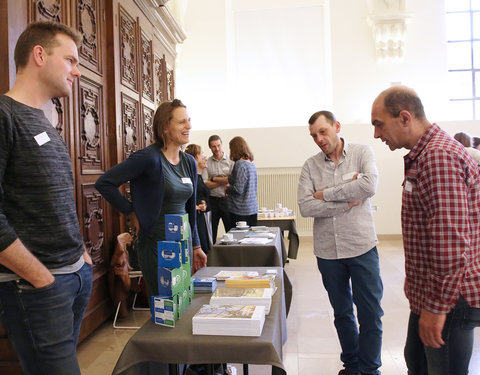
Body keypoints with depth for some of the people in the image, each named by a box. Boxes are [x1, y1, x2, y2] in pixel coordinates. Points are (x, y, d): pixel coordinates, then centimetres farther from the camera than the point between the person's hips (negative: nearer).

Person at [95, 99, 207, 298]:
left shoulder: (189, 162, 7)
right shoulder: (149, 157, -15)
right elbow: (104, 183, -15)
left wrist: (196, 246, 16)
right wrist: (132, 210, -12)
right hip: (156, 245, -7)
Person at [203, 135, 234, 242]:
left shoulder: (230, 161, 2)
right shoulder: (206, 162, 5)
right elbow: (205, 184, -5)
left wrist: (213, 179, -5)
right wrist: (224, 181, -9)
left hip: (226, 200, -1)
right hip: (212, 201, 1)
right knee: (211, 234, 8)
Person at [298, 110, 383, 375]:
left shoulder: (362, 153, -2)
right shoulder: (310, 166, 1)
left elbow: (369, 186, -20)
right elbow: (306, 207, -11)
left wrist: (326, 194, -14)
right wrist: (348, 203, -14)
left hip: (362, 247, -2)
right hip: (327, 251, 2)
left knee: (370, 312, 7)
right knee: (342, 313, 17)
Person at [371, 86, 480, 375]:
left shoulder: (438, 156, -22)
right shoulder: (422, 154, 13)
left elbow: (450, 241, -28)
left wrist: (437, 306, -22)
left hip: (448, 298, -10)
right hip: (428, 292, 10)